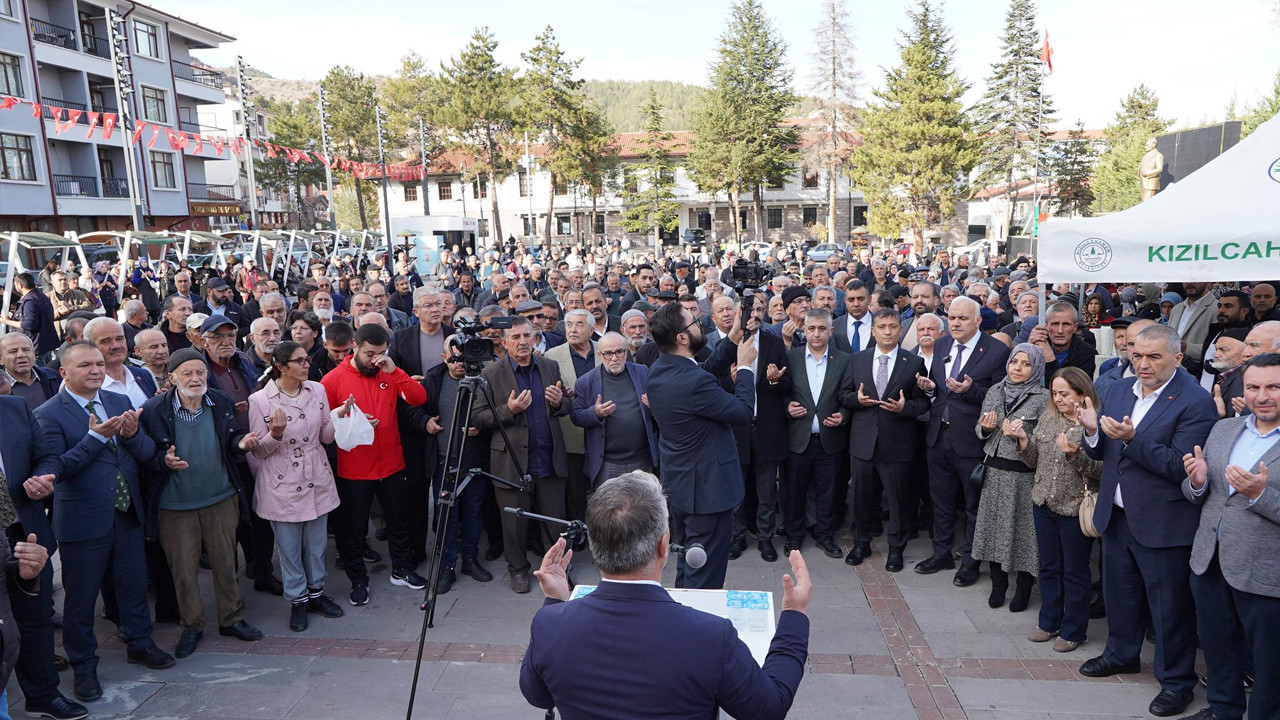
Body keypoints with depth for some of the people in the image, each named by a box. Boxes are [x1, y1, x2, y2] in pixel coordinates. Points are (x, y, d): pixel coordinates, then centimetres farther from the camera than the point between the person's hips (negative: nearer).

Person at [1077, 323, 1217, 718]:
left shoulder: (1195, 402, -16)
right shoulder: (1117, 392, 4)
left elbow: (1180, 465, -24)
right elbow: (1101, 453, 7)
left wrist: (1132, 438, -34)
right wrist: (1092, 431, -14)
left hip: (1162, 522, -6)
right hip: (1117, 514, 7)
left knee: (1169, 604, 8)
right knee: (1119, 591, 22)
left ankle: (1176, 680, 26)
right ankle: (1121, 653, 44)